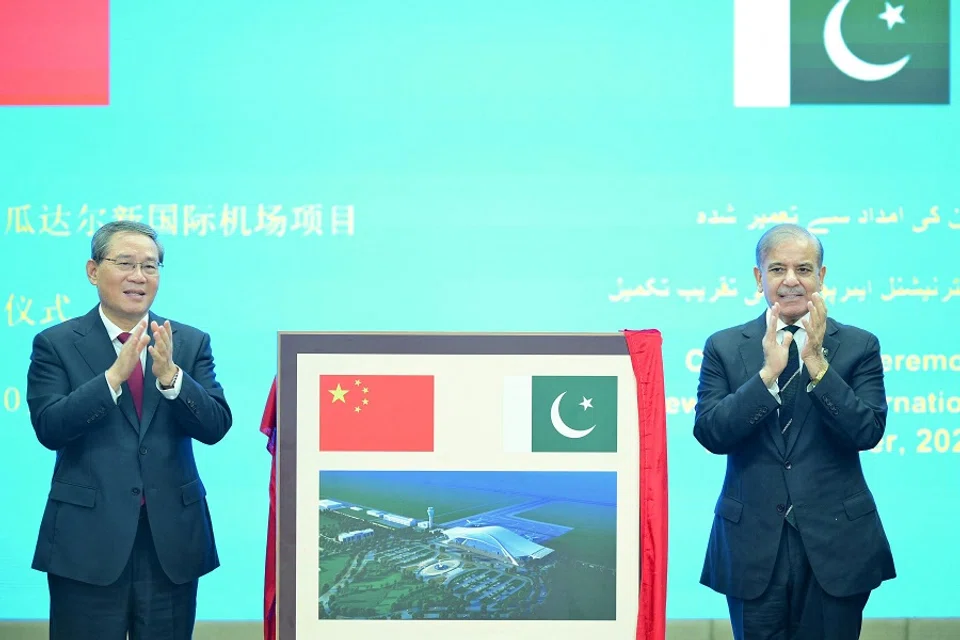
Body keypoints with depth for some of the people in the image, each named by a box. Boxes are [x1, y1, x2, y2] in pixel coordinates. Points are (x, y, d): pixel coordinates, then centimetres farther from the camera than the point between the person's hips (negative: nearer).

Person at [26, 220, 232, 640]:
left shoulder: (191, 343, 7)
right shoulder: (56, 344, 1)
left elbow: (216, 427, -3)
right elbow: (49, 428, -11)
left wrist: (170, 375, -19)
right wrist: (114, 376, -22)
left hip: (172, 542, 2)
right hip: (87, 542, -2)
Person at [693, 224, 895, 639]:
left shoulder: (858, 346, 2)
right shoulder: (724, 347, 4)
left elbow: (868, 432, -9)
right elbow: (709, 434, -7)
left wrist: (817, 364, -17)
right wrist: (768, 372, -17)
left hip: (835, 545, 0)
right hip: (753, 547, 0)